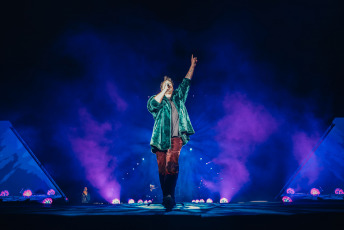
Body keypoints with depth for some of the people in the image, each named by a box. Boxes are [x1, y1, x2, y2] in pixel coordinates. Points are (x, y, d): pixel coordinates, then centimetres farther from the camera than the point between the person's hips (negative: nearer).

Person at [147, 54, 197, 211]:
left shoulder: (178, 97, 18)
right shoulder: (158, 100, 9)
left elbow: (186, 82, 29)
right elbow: (151, 105, -15)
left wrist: (192, 66, 34)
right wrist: (164, 91, -10)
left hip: (175, 139, 1)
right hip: (161, 139, -1)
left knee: (172, 166, -18)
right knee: (162, 169, 1)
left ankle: (169, 196, -25)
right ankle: (167, 197, 11)